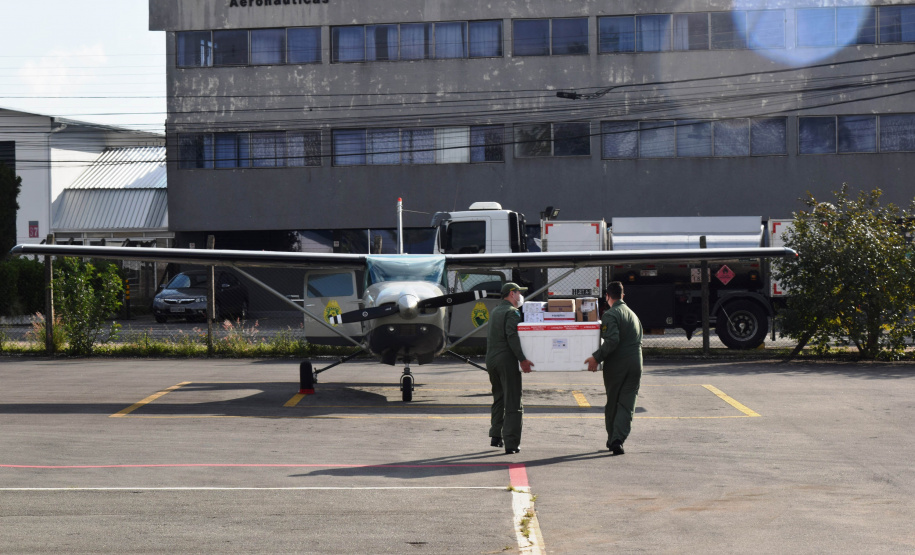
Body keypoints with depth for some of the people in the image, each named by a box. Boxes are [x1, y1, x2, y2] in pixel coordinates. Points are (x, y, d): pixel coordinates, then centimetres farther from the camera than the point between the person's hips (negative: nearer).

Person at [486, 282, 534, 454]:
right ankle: (511, 443, -9)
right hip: (506, 360, -9)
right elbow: (512, 336, -22)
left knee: (498, 400, 20)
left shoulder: (495, 311, 19)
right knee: (512, 403, -6)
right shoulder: (512, 312, -10)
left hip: (491, 360, 9)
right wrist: (522, 359, -26)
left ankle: (496, 437, 21)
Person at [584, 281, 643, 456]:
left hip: (616, 364, -5)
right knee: (627, 404, 1)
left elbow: (612, 340, -22)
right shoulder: (633, 315, 17)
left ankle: (612, 439, 19)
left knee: (612, 404, 10)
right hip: (635, 364, 5)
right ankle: (618, 439, -13)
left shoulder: (610, 315, -9)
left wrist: (597, 357, -20)